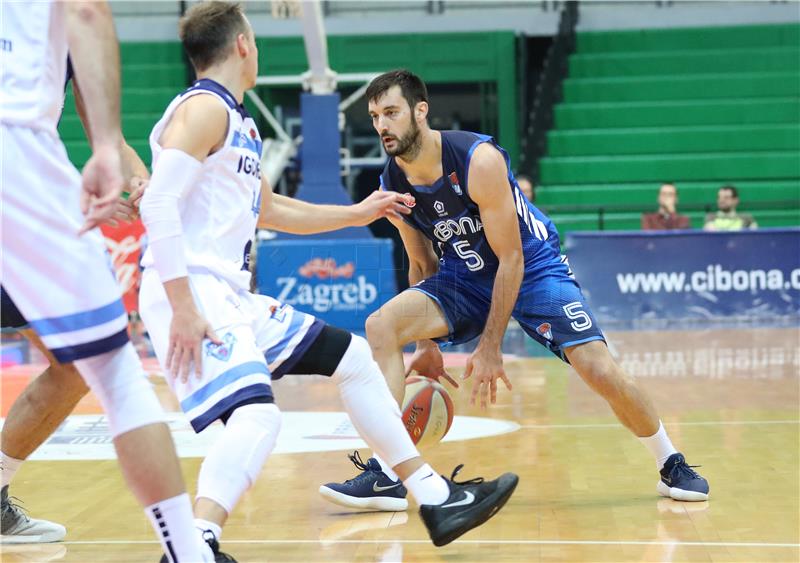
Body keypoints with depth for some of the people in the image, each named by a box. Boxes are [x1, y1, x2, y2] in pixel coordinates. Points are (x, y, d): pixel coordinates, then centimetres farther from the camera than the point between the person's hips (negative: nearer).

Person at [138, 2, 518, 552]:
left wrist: (356, 214, 39)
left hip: (232, 296, 10)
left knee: (353, 357, 17)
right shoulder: (204, 108, -9)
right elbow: (158, 204, -20)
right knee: (257, 414, -32)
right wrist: (184, 310, -25)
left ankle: (437, 500, 24)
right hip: (190, 294, -10)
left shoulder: (240, 124, 21)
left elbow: (269, 209, 35)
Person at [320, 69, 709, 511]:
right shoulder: (392, 186, -10)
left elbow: (511, 259, -23)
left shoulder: (478, 160, -28)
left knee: (599, 370, -18)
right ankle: (385, 472, -18)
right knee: (381, 325, -19)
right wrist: (427, 343, 3)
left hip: (532, 267, -5)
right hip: (465, 275, 5)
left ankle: (671, 464, 9)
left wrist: (490, 347, -23)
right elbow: (422, 264, 7)